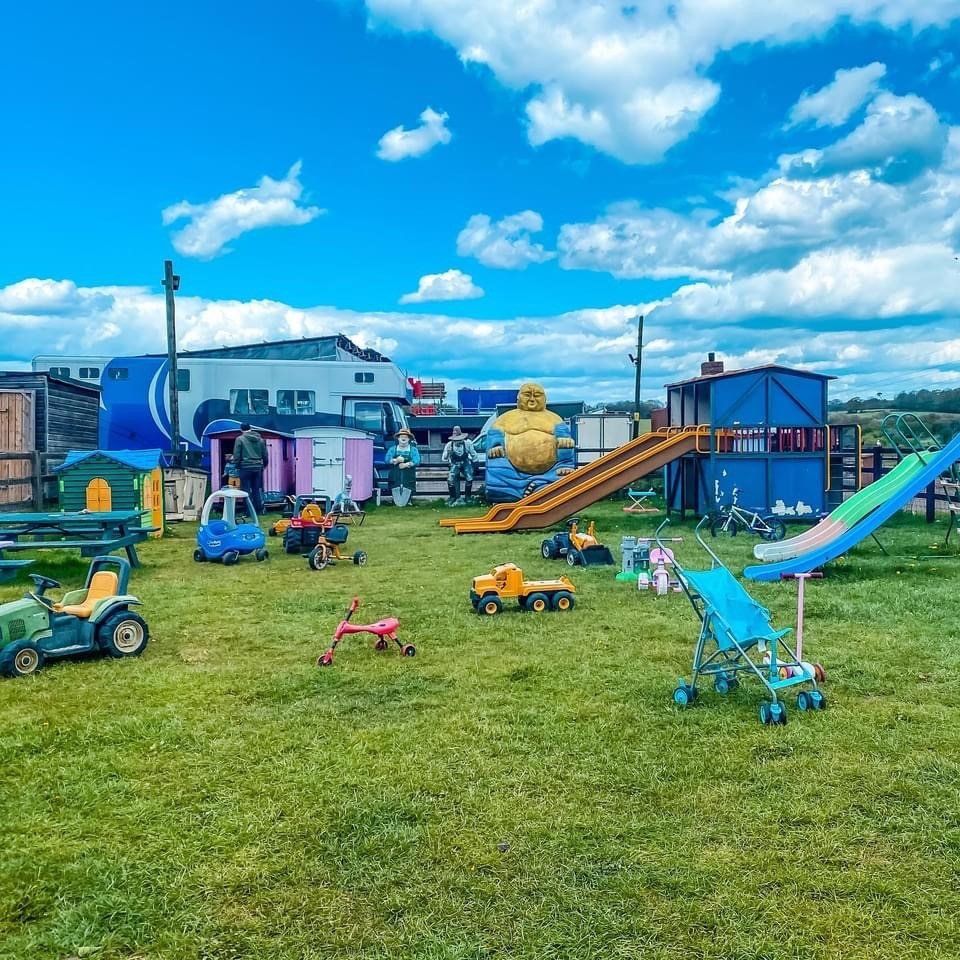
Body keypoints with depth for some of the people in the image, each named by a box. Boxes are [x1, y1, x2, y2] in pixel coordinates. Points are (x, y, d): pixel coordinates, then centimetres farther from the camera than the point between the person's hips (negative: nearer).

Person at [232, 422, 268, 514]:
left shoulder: (240, 439, -3)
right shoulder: (260, 439, 10)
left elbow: (236, 455, -5)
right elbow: (265, 455, 14)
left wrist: (237, 465, 8)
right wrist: (263, 465, 27)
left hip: (245, 467, -4)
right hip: (258, 467, 4)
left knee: (247, 490, 2)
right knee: (257, 489, 11)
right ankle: (259, 509, 12)